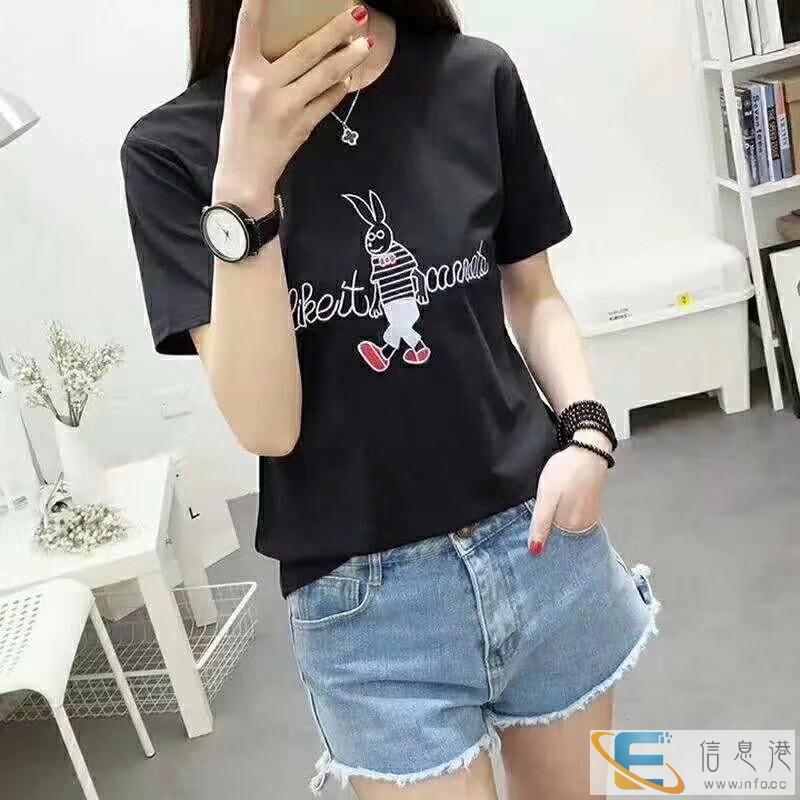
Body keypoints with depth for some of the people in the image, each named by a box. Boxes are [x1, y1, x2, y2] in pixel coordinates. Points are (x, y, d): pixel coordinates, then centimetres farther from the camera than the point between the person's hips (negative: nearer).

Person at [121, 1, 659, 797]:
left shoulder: (477, 80, -3)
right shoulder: (174, 149, -8)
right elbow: (266, 426, -15)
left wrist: (586, 431, -8)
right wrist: (243, 187, -25)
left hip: (542, 539, 3)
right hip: (365, 599, -2)